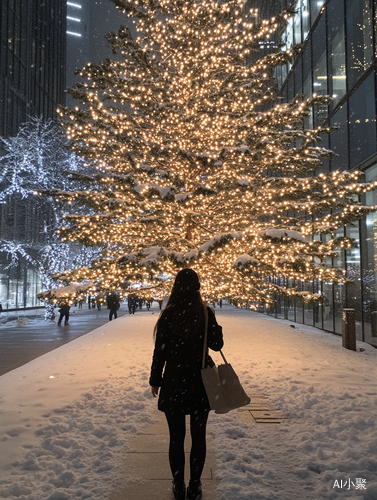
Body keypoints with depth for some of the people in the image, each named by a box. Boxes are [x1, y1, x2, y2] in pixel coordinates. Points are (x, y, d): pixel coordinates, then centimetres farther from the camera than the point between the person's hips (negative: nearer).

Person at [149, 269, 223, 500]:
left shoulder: (168, 315, -10)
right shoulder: (206, 313, -8)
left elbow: (160, 351, -7)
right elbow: (216, 345, -2)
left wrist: (155, 380, 4)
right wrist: (217, 327, 13)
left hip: (173, 382, -1)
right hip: (200, 383, 1)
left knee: (176, 437, 12)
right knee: (198, 436, 14)